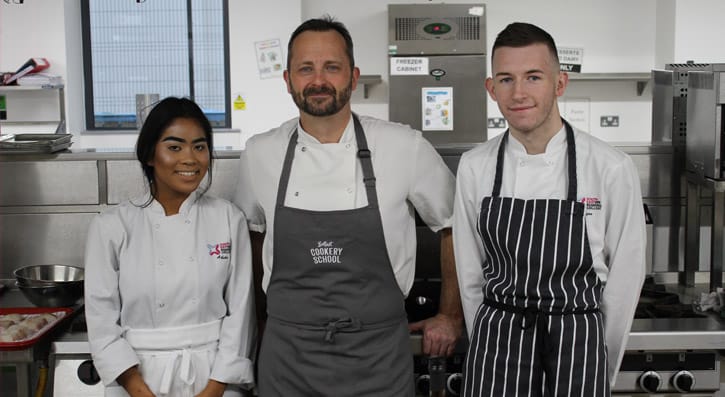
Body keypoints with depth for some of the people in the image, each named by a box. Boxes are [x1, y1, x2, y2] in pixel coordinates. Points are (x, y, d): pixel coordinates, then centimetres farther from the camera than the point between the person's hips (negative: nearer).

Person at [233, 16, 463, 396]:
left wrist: (450, 316, 8)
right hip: (288, 356, 2)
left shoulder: (405, 147, -8)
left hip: (377, 356, -1)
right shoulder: (260, 154, -1)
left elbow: (452, 226, 5)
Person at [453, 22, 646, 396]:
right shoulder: (474, 167, -2)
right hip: (495, 345, 2)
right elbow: (470, 274, 6)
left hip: (577, 341, -1)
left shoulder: (612, 168, -10)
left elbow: (625, 274, -2)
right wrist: (487, 348, 8)